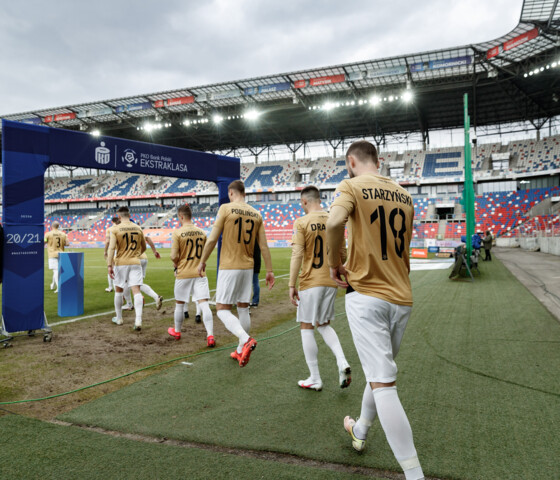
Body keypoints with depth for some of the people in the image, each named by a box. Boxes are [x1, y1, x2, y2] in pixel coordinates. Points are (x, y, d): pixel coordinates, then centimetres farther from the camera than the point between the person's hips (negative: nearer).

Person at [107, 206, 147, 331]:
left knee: (118, 290, 15)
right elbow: (143, 248, 14)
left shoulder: (115, 230, -6)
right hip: (135, 263, 1)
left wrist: (109, 265, -15)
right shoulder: (138, 229, 5)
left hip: (120, 263, -1)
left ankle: (119, 318, 28)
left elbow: (111, 248, -14)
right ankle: (138, 320, -15)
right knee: (136, 290, -4)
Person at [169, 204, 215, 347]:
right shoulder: (201, 232, 3)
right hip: (199, 272, 3)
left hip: (183, 273, -2)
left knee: (179, 304, 16)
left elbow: (174, 256, -13)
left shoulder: (177, 233, -11)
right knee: (204, 304, -3)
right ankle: (210, 335, -13)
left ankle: (177, 331, 36)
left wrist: (176, 265, 7)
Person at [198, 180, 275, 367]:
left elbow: (212, 239, -9)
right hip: (248, 267, 5)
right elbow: (264, 246, 5)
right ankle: (241, 350, 23)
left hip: (229, 267, -5)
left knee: (222, 309, 0)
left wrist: (202, 262, 2)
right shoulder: (256, 214, 7)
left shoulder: (226, 208, -7)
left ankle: (246, 339, -21)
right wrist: (269, 271, 10)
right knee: (243, 308, 14)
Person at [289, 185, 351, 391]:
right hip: (331, 281, 6)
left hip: (310, 282, -5)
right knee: (324, 325, 21)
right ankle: (342, 362, 2)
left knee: (306, 327, 7)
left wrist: (291, 285, -11)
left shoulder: (302, 222, -9)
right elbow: (342, 252, 10)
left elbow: (297, 255, -15)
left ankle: (315, 379, 14)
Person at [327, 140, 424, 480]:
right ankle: (360, 431, 44)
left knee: (383, 384, -5)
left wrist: (335, 263, -13)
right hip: (402, 298, 7)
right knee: (381, 371, 22)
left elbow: (335, 222, -28)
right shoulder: (403, 194, 13)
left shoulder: (352, 187, -6)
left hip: (367, 297, -7)